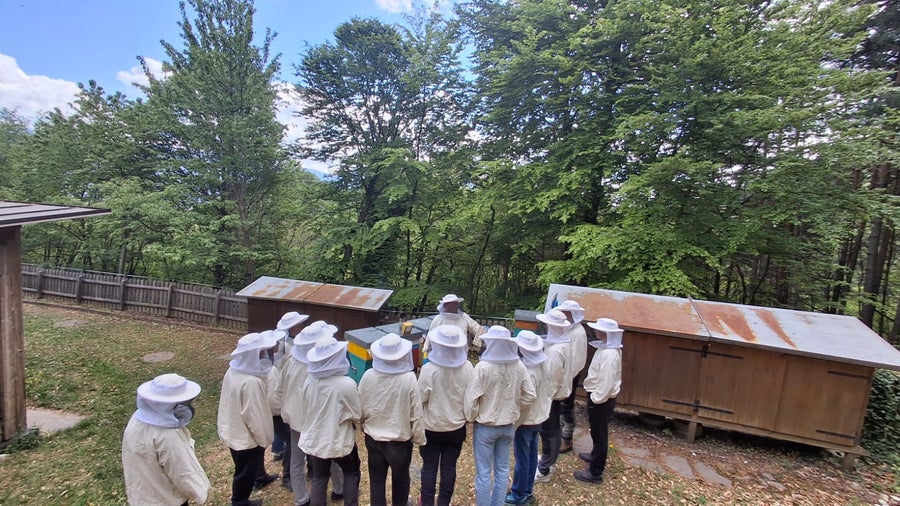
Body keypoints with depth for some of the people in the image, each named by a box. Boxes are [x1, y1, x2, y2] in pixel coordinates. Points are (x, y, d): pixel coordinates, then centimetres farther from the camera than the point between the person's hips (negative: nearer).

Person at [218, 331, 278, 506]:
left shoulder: (233, 370, -8)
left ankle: (260, 478, 57)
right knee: (245, 471, 16)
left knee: (255, 460, 33)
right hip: (245, 435, -9)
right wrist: (264, 438, -12)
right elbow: (254, 415, -27)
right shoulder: (251, 382, -36)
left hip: (232, 430, 9)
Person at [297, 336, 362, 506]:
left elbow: (304, 411, 1)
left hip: (314, 440, 4)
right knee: (351, 472, 22)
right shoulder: (347, 384, -26)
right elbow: (357, 415, -13)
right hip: (340, 441, -3)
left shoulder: (309, 382, -13)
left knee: (319, 478, 21)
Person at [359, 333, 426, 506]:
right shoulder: (408, 378, -25)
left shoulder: (368, 376, -16)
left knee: (376, 479, 21)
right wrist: (419, 437, 1)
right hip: (400, 439, -2)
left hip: (373, 438, 2)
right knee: (400, 478, 24)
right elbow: (415, 413, -16)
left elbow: (361, 408, -2)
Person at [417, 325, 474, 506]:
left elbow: (420, 399, -14)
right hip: (457, 426, 3)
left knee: (429, 467, 14)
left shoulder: (428, 369, -24)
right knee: (449, 466, 16)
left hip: (431, 427, -2)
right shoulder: (467, 367, -14)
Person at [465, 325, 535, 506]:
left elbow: (472, 397, -18)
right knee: (502, 470, 20)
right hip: (508, 425, 5)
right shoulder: (518, 366, -10)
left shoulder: (483, 367, -24)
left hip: (485, 427, -4)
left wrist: (470, 417, 0)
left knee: (483, 472, 11)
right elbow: (530, 395, -2)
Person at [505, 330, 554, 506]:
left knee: (522, 458, 9)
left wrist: (512, 424, -14)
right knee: (532, 456, 20)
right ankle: (527, 491, 36)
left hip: (525, 420, -8)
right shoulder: (545, 365, -5)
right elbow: (551, 391, 6)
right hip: (539, 417, 8)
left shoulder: (527, 372, -30)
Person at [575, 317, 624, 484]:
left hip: (601, 399, -10)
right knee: (598, 432, 27)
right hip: (601, 397, 10)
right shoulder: (608, 348, 4)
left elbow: (606, 382, -29)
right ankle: (596, 456, 47)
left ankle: (595, 473, 17)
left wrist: (595, 399, -20)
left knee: (599, 433, 4)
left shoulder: (609, 354, -28)